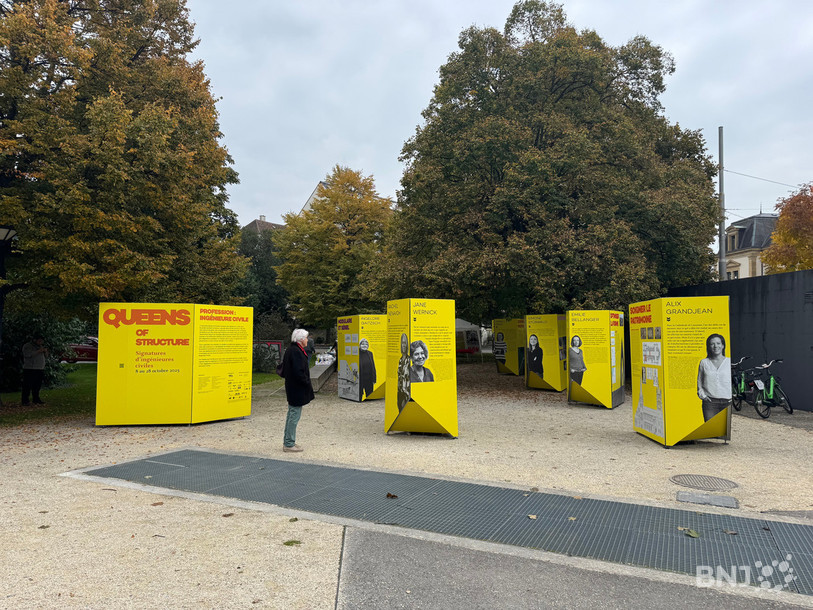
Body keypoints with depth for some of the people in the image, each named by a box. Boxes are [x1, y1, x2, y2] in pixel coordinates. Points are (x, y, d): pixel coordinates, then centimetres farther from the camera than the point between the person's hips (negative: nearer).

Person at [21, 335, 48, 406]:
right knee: (27, 386, -6)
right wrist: (38, 351, -22)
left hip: (40, 369, 7)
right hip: (29, 369, -7)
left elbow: (46, 355, 21)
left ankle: (36, 399, 16)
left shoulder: (41, 346, 17)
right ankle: (25, 401, -3)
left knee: (37, 386, 8)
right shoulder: (27, 346, -4)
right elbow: (28, 354, -20)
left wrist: (45, 351, -1)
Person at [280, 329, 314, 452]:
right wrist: (307, 384, -13)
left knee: (291, 414, 18)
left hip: (292, 388, 11)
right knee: (294, 416, -2)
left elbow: (284, 370, 18)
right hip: (297, 390, -11)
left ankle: (287, 442, 27)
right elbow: (299, 372, -26)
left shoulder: (290, 350, 12)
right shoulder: (296, 352, -21)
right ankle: (289, 444, 5)